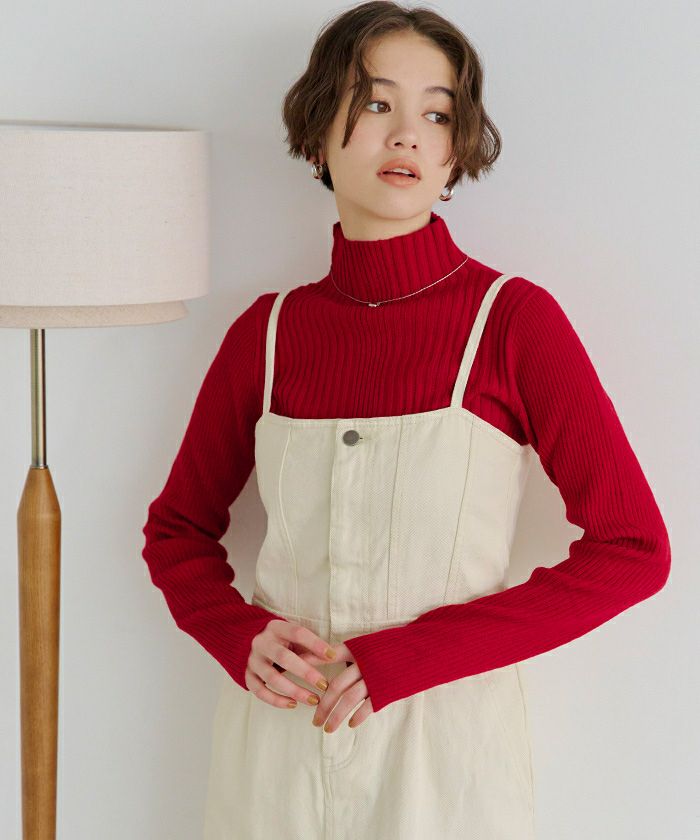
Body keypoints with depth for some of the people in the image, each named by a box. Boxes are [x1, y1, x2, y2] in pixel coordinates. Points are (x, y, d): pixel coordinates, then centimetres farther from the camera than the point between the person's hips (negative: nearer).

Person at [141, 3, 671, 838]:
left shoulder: (513, 317, -8)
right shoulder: (267, 330, 0)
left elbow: (632, 550, -10)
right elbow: (178, 527, 12)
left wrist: (412, 655, -15)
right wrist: (241, 636, -8)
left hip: (442, 756, -2)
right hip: (276, 745, 3)